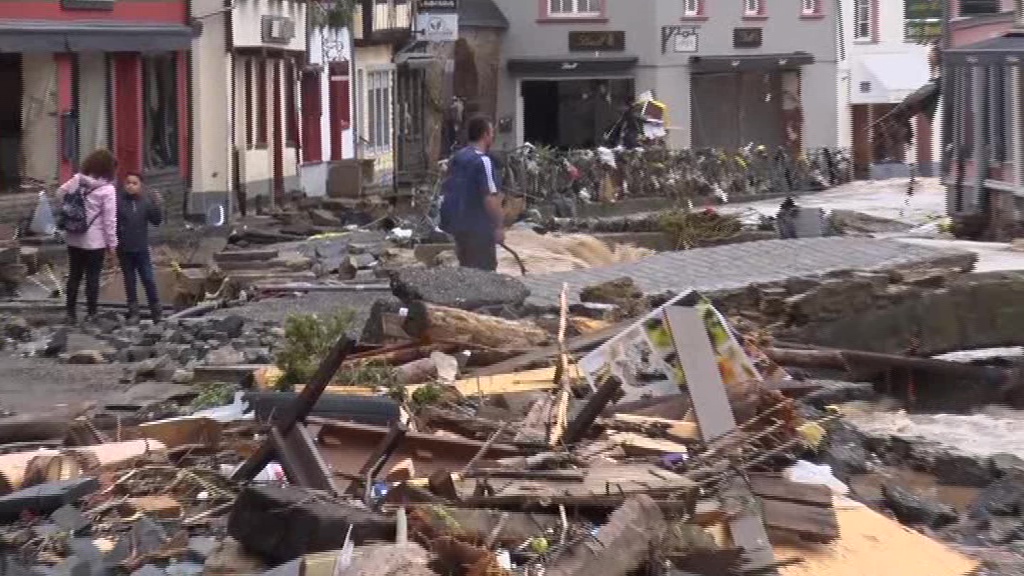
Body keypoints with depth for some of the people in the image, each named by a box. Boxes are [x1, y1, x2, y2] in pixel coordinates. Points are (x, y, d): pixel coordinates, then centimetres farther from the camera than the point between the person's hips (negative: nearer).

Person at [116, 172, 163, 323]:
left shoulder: (146, 201, -2)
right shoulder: (118, 200, -7)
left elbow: (156, 221, -2)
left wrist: (158, 205, -15)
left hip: (141, 248, 0)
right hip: (124, 248, 0)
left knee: (148, 279, 3)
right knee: (129, 280, 9)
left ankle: (156, 310, 12)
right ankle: (133, 311, 16)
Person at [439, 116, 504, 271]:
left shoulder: (456, 158, 9)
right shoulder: (482, 161, -17)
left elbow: (449, 190, 17)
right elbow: (489, 197, -22)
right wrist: (499, 226, -17)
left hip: (458, 225, 8)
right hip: (479, 228, -8)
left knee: (466, 269, 16)